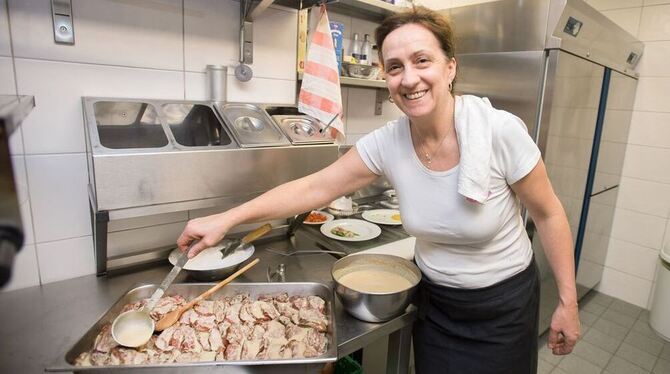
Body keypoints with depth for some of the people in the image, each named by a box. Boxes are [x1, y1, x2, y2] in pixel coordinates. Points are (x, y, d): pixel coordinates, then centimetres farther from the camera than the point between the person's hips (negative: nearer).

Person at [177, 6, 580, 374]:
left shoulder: (501, 131, -25)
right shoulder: (386, 143, -17)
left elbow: (548, 214, -12)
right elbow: (315, 188, -12)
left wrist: (568, 302, -6)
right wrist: (227, 219, -15)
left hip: (504, 303, -2)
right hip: (434, 299, 3)